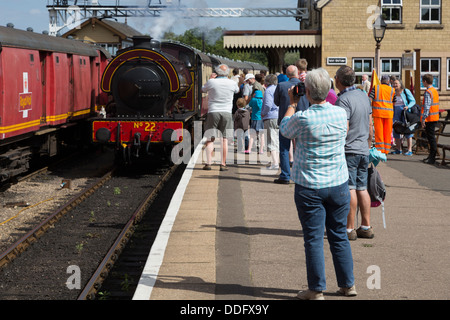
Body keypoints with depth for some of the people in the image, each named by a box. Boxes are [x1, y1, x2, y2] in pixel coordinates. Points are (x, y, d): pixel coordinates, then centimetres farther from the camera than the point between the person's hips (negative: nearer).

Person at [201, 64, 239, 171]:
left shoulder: (212, 82, -4)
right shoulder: (232, 83, 1)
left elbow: (203, 89, 15)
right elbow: (237, 90, 24)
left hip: (213, 112, -1)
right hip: (226, 113, 1)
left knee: (210, 139, 4)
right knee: (224, 139, 4)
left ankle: (208, 163, -5)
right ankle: (223, 164, 2)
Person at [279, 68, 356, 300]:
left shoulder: (303, 118, -17)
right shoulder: (341, 113, -4)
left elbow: (284, 130, 5)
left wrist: (293, 103, 15)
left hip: (310, 187, -4)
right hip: (339, 184, 4)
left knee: (314, 239, 3)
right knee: (339, 236, 14)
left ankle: (316, 290, 8)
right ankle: (348, 284, 21)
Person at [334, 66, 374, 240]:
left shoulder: (343, 100, -16)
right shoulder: (364, 96, 10)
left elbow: (343, 130, -21)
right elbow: (370, 126, 17)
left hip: (348, 150, -8)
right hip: (364, 150, 8)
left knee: (349, 189, -4)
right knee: (362, 188, 12)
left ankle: (350, 229, -1)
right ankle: (366, 227, 15)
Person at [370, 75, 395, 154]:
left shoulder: (375, 88, 5)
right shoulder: (392, 90, 9)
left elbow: (369, 99, -2)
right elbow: (394, 103, 10)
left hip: (378, 112, -1)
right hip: (389, 113, 1)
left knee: (378, 130, 0)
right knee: (387, 131, 8)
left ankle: (379, 149, -3)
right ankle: (386, 149, 11)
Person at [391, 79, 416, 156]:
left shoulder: (406, 91, -4)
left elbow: (413, 101, -5)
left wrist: (408, 107, -21)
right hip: (396, 114, 5)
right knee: (396, 131, 4)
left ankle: (410, 150, -6)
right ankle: (399, 149, 14)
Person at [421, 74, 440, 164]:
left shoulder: (428, 92, -15)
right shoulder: (435, 91, 14)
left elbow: (427, 106, -21)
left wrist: (423, 119, -20)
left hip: (429, 118, -9)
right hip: (435, 117, 9)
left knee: (431, 137, -7)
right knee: (431, 137, 16)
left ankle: (432, 158, -5)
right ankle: (431, 155, 23)